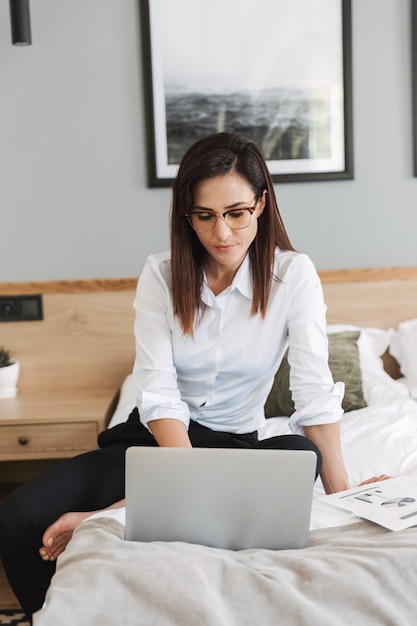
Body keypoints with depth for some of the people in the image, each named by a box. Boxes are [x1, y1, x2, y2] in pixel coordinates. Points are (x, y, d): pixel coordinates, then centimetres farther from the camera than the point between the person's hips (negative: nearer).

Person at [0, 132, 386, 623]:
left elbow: (315, 394, -14)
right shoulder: (161, 275, -5)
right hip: (152, 438, 0)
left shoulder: (293, 275, -8)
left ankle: (104, 518, -31)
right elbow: (158, 393, -14)